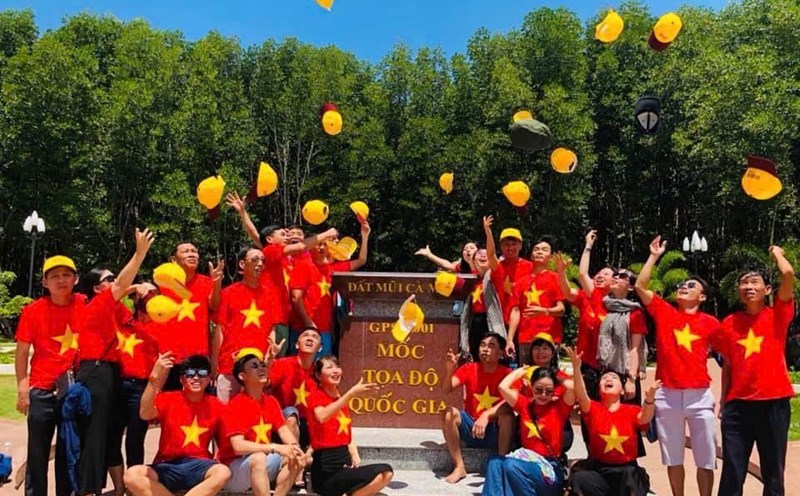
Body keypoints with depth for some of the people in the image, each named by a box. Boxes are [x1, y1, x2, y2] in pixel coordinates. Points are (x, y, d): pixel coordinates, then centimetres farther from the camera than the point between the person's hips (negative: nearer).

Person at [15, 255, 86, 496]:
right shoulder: (32, 311, -5)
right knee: (38, 453, 3)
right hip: (42, 391, -1)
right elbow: (22, 353, -2)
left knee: (69, 452, 13)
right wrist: (22, 389, -7)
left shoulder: (85, 305, -2)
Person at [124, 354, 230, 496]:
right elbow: (145, 414, -23)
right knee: (131, 475, -29)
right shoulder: (168, 399, -1)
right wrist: (154, 378, -36)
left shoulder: (216, 406, 4)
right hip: (167, 467, 0)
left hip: (199, 466, 0)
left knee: (223, 472, -32)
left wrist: (218, 461, -9)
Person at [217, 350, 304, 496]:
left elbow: (283, 430, 1)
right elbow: (238, 447, -27)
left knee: (295, 458, -13)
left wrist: (294, 447, -21)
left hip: (262, 460, 7)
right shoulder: (235, 406, -18)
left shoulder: (271, 402, 5)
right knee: (259, 457, -35)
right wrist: (275, 447, -32)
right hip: (233, 468, -7)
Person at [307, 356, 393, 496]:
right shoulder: (316, 395, -5)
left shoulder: (341, 400, 17)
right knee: (380, 474, -23)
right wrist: (351, 393, -33)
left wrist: (355, 457, 0)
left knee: (386, 472, -15)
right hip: (326, 471, -7)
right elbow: (322, 417, -28)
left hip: (345, 462, 7)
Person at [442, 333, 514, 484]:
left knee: (506, 412, -30)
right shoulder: (469, 369, -2)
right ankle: (459, 467, -16)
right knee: (449, 413, -23)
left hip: (496, 432, -2)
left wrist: (486, 415, -38)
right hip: (471, 428, 2)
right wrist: (449, 370, -31)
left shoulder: (508, 374, -9)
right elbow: (445, 390, -12)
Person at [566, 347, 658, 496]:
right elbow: (581, 396, -19)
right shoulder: (593, 408, 1)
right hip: (597, 468, 0)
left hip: (626, 470, 0)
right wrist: (576, 368, -36)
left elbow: (645, 418, -19)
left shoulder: (632, 410, 3)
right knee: (580, 478, -30)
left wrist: (649, 397, -41)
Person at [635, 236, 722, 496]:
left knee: (705, 458, 5)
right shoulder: (663, 312, 6)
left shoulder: (710, 323, 5)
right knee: (673, 457, 9)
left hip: (700, 394, 0)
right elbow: (640, 286, 0)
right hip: (667, 394, 1)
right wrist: (654, 256, 3)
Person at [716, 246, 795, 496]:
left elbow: (788, 274, -13)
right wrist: (723, 400, 9)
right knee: (732, 471, 5)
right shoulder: (729, 323, 8)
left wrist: (777, 253, 6)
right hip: (738, 404, 2)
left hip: (773, 402, -2)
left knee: (773, 470, 8)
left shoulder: (777, 315, 1)